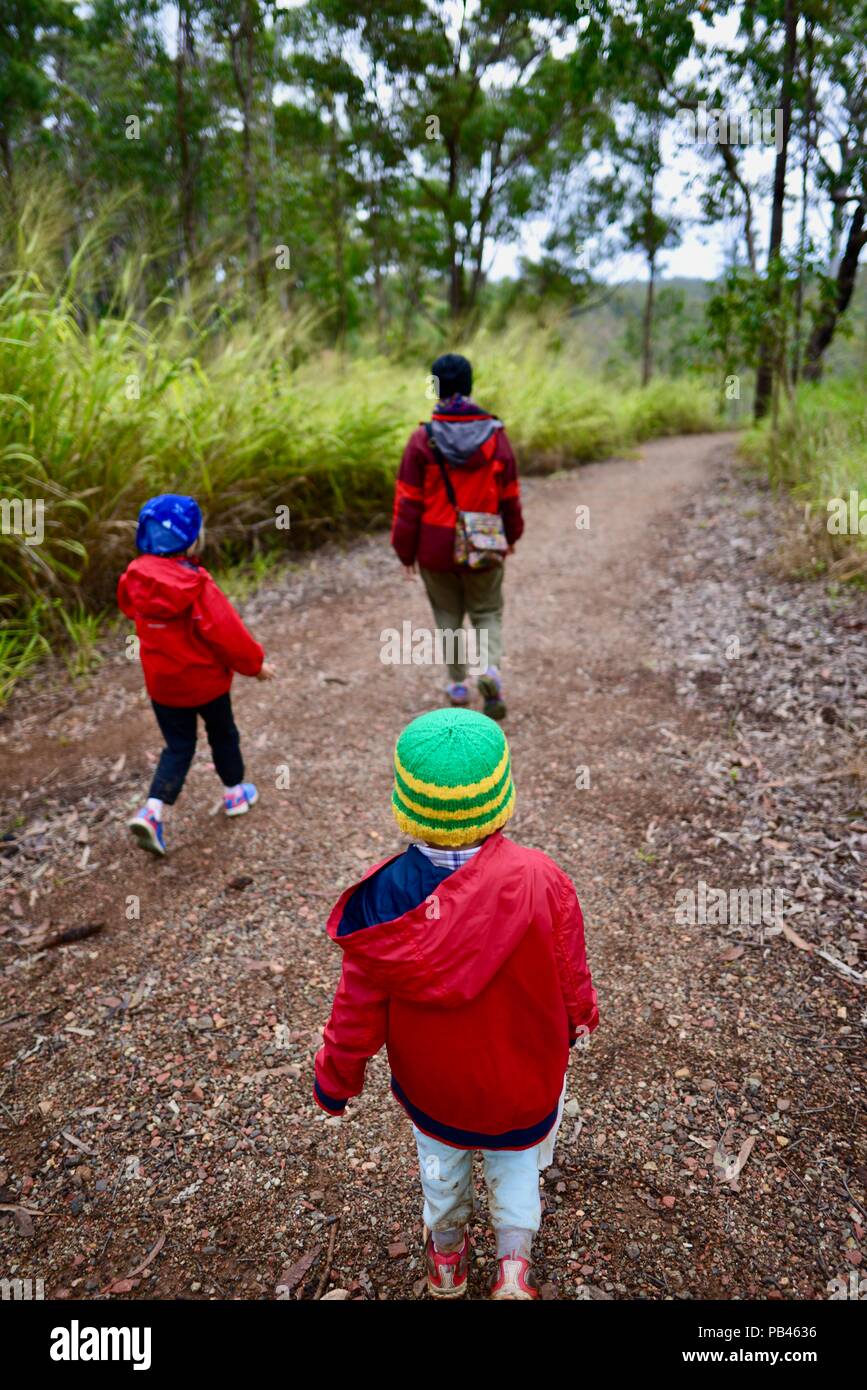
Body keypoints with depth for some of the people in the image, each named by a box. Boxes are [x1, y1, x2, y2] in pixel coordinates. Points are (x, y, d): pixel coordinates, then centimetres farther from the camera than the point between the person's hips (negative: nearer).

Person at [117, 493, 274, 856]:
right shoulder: (198, 586, -26)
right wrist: (254, 663, -8)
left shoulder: (136, 578, -9)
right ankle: (235, 793, 39)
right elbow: (226, 632, -21)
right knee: (222, 734, 20)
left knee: (178, 746, 15)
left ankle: (152, 810, -1)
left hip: (161, 682, 4)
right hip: (205, 680, -4)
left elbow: (131, 610, 9)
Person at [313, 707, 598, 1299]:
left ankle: (447, 1255, 55)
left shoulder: (384, 898, -30)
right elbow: (570, 975, -13)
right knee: (516, 1159, 31)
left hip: (431, 1076, 1)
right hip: (524, 1070, -1)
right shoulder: (542, 880, -31)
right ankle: (514, 1264, 43)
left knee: (442, 1159, 31)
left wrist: (336, 1079, 2)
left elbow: (359, 1009, -17)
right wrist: (580, 1018, 10)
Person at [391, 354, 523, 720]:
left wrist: (405, 550, 1)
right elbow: (510, 495, 5)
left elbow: (408, 501, -8)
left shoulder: (423, 439, -10)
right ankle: (490, 667, -9)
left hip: (436, 547, -1)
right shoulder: (495, 435, -3)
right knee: (487, 612, 16)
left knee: (448, 615, 16)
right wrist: (512, 535, 20)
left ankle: (458, 684, 22)